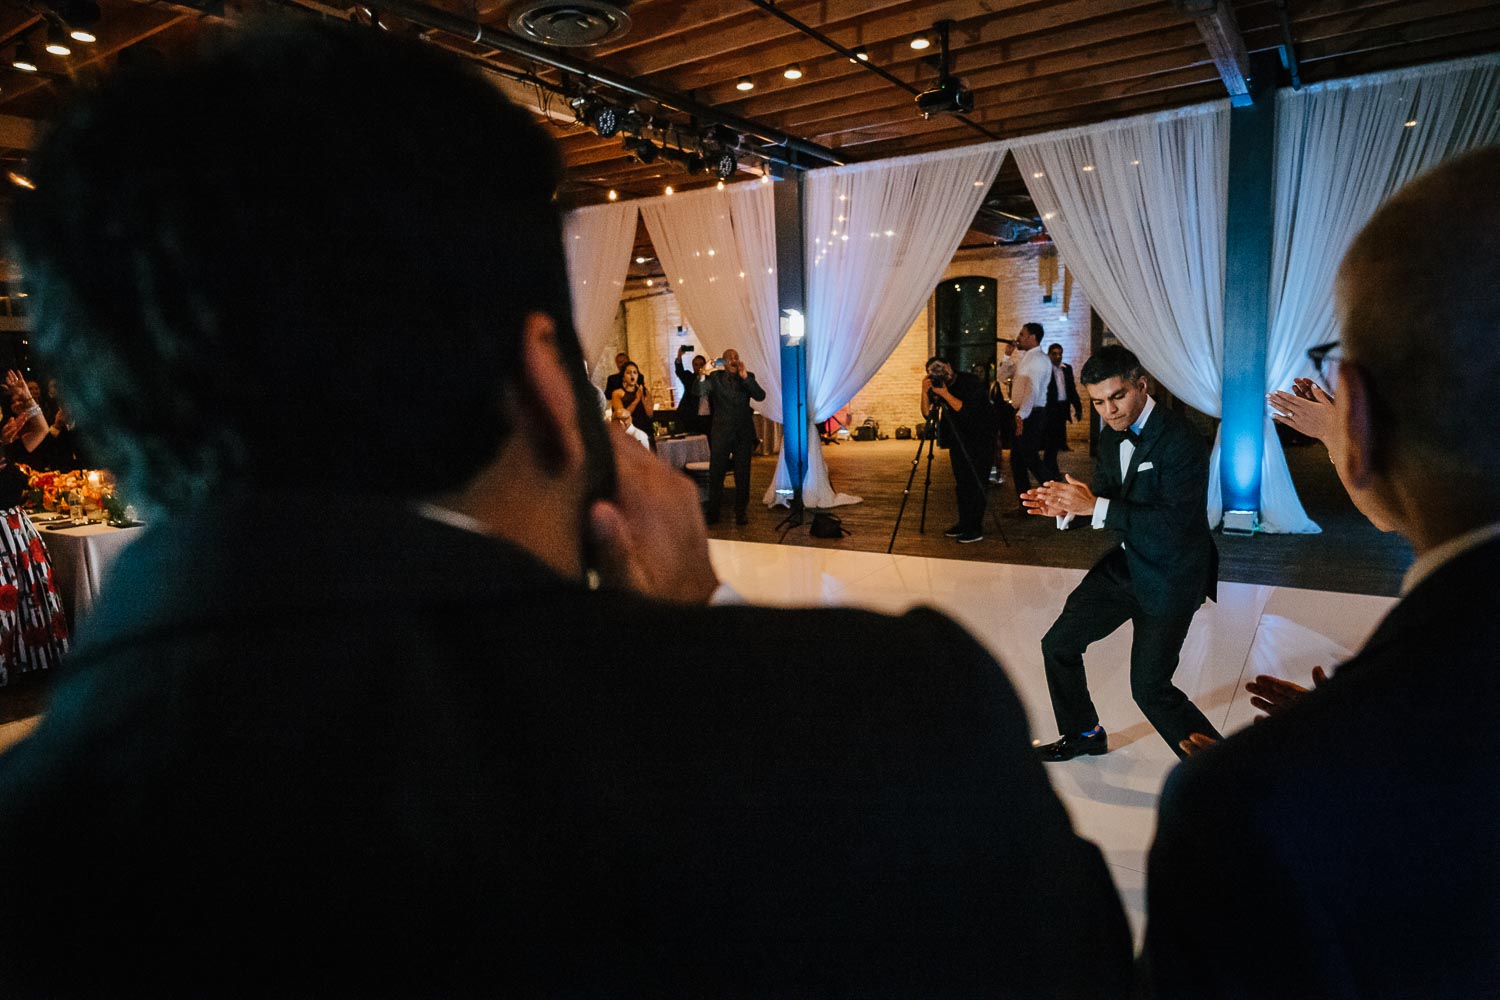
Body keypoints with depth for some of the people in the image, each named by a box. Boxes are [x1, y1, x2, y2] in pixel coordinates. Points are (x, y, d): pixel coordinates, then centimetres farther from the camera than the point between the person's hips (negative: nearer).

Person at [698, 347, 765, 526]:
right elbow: (699, 392, -12)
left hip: (744, 433, 1)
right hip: (721, 433, -1)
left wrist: (745, 377, -16)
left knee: (742, 476, 6)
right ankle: (713, 513, 11)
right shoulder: (715, 378, 1)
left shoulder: (748, 377, 4)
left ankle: (741, 513, 17)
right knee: (715, 474, 1)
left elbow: (760, 396, -10)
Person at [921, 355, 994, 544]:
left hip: (977, 440, -6)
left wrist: (945, 394, -27)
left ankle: (976, 528, -6)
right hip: (957, 441, 6)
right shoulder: (935, 386, 0)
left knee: (974, 483, -8)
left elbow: (967, 410, -25)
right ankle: (963, 523, 18)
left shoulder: (970, 382, -15)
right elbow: (928, 415, -6)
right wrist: (925, 392, -19)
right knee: (960, 484, 9)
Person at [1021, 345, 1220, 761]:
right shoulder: (1112, 438, 3)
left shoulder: (1181, 441, -23)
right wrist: (1066, 507, -11)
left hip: (1170, 578, -8)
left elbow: (1175, 521, -30)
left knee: (1150, 688, -6)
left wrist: (1095, 506, -31)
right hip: (1126, 565, 8)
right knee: (1058, 645, 12)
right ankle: (1084, 734, 35)